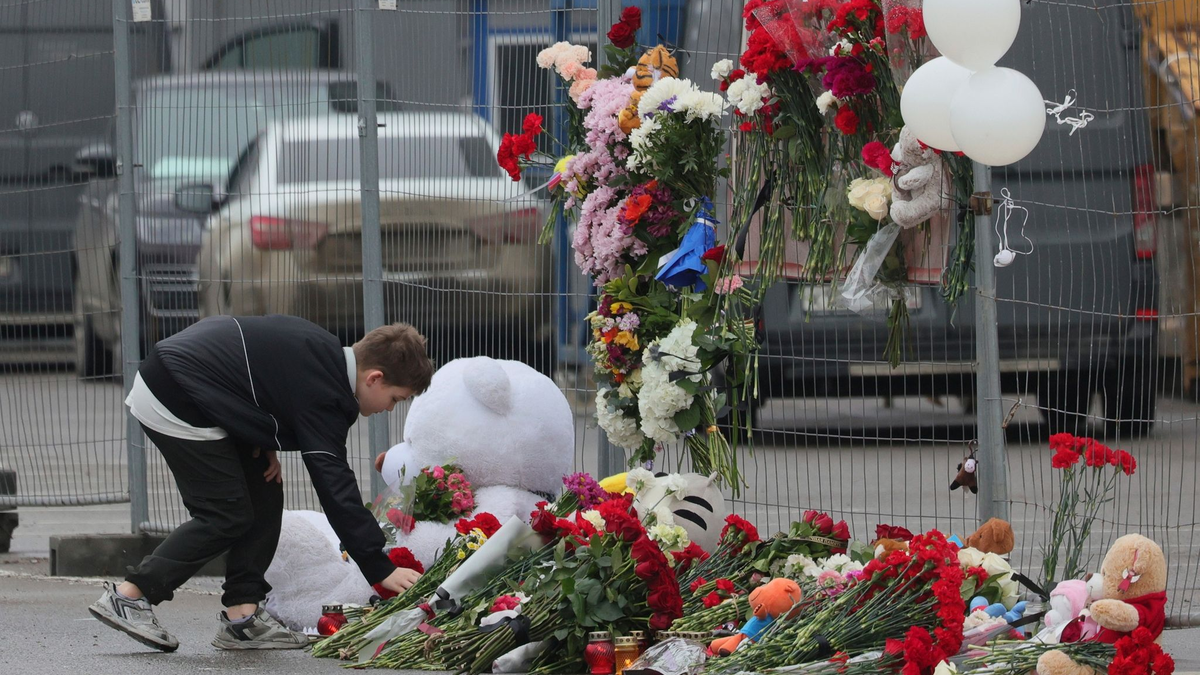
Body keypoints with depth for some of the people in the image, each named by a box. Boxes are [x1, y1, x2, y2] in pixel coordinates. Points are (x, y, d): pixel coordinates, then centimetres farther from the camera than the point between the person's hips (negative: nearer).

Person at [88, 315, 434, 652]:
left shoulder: (324, 351, 6)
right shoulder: (321, 393, -22)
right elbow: (334, 486, -23)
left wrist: (264, 444, 4)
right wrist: (381, 569, -22)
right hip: (175, 407, -10)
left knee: (264, 496, 7)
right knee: (227, 517, -7)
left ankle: (243, 615, 7)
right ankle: (128, 597, -5)